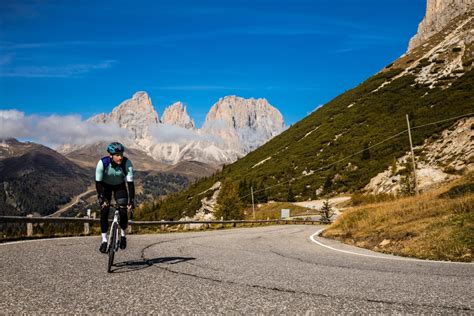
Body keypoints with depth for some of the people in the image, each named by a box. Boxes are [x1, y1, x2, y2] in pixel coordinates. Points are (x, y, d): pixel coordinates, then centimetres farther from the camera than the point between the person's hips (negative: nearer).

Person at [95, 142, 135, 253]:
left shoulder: (127, 163, -31)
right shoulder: (102, 163, -32)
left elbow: (130, 183, -29)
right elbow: (98, 182, -25)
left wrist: (131, 200, -35)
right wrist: (102, 199, -34)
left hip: (120, 186, 1)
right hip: (105, 186, 0)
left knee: (123, 212, -12)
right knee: (104, 212, -14)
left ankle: (123, 235, 14)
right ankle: (104, 240, 0)